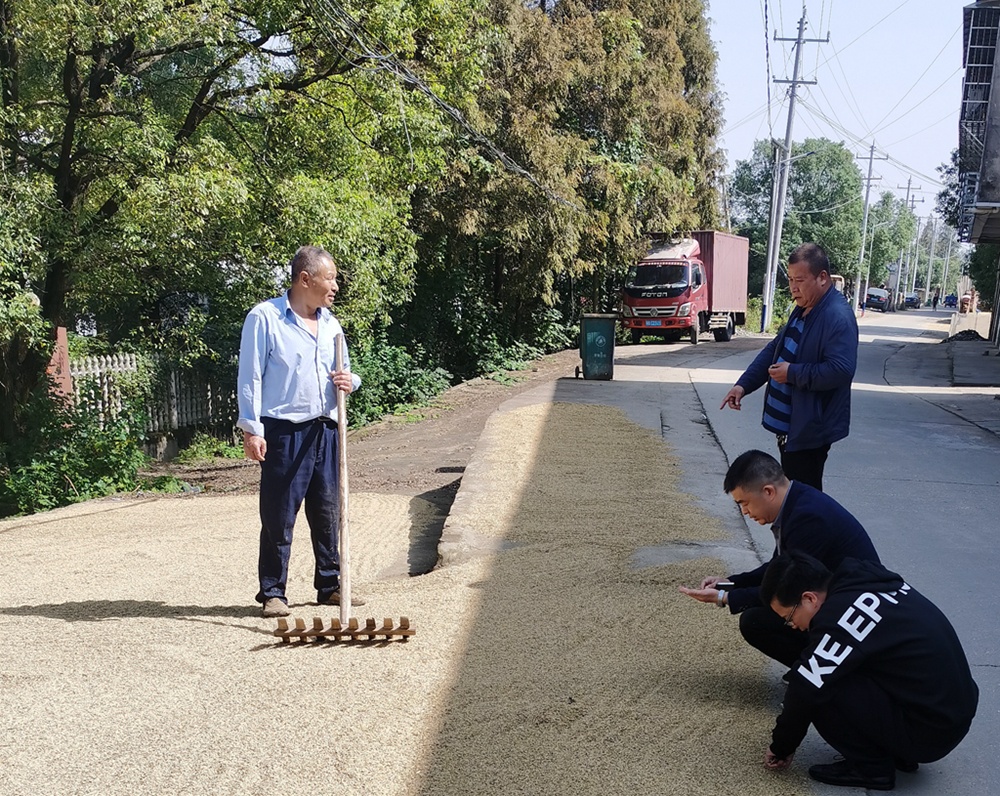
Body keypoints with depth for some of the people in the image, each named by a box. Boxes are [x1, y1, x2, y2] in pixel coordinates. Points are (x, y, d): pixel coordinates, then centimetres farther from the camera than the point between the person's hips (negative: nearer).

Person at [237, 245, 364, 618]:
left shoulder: (330, 323, 15)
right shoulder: (264, 317, -5)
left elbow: (345, 371, 24)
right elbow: (250, 376, -7)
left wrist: (349, 381, 0)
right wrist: (251, 429, -12)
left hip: (326, 430, 6)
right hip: (283, 432, -6)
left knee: (328, 513, 10)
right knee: (279, 517, 0)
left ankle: (330, 585, 21)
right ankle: (272, 592, 11)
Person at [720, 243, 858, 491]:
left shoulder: (839, 317, -19)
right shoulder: (802, 310, 11)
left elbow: (841, 370, -29)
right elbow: (773, 350, 18)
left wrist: (792, 373, -21)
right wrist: (743, 384, 6)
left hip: (810, 430, -10)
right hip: (788, 424, 10)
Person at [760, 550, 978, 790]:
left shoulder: (840, 614, -23)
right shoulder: (864, 579, 4)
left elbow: (806, 690, -16)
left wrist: (781, 748, 2)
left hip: (928, 732, -9)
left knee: (821, 687, -16)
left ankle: (872, 767, 1)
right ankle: (900, 753, 16)